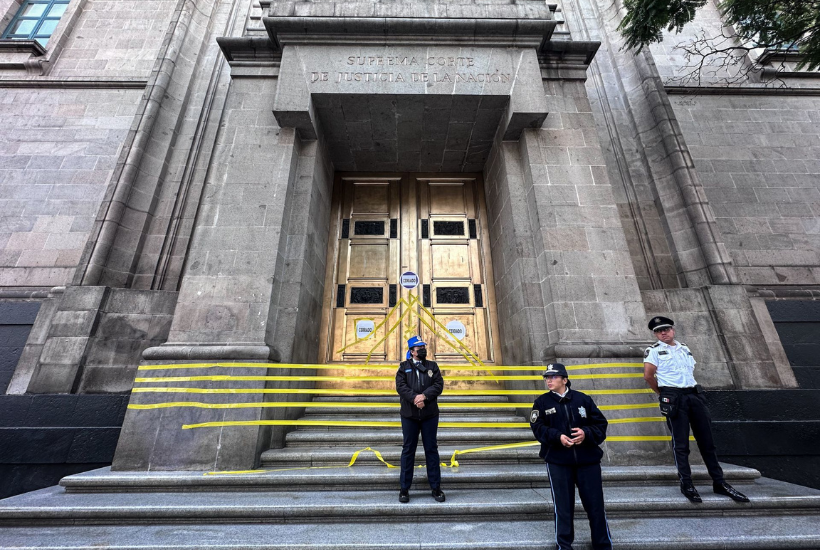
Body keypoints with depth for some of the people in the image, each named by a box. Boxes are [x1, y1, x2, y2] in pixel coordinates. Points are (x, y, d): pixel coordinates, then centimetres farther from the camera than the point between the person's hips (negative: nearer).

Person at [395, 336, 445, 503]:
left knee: (431, 449, 9)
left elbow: (439, 384, -4)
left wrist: (424, 395, -18)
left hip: (430, 415, 1)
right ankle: (405, 488, 21)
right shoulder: (404, 367, 4)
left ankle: (436, 487, 23)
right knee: (408, 450, 8)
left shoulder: (432, 366, 7)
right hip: (409, 414, -1)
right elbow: (400, 386, -9)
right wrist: (414, 398, -22)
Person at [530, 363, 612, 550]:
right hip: (558, 461, -1)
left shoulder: (583, 399, 1)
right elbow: (538, 427, -7)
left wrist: (586, 433, -16)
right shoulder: (542, 402, -1)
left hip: (588, 459, 1)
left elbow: (601, 423, 2)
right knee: (562, 505, 8)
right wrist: (557, 437, -21)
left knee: (595, 503, 10)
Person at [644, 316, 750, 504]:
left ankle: (719, 483, 22)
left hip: (694, 396, 6)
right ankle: (686, 484, 9)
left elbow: (691, 370, 23)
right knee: (680, 444, 0)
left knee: (707, 441, 10)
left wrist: (691, 388, 12)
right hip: (674, 399, -6)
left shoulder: (684, 348, 16)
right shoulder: (654, 350, -3)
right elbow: (648, 375, -7)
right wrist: (662, 393, 3)